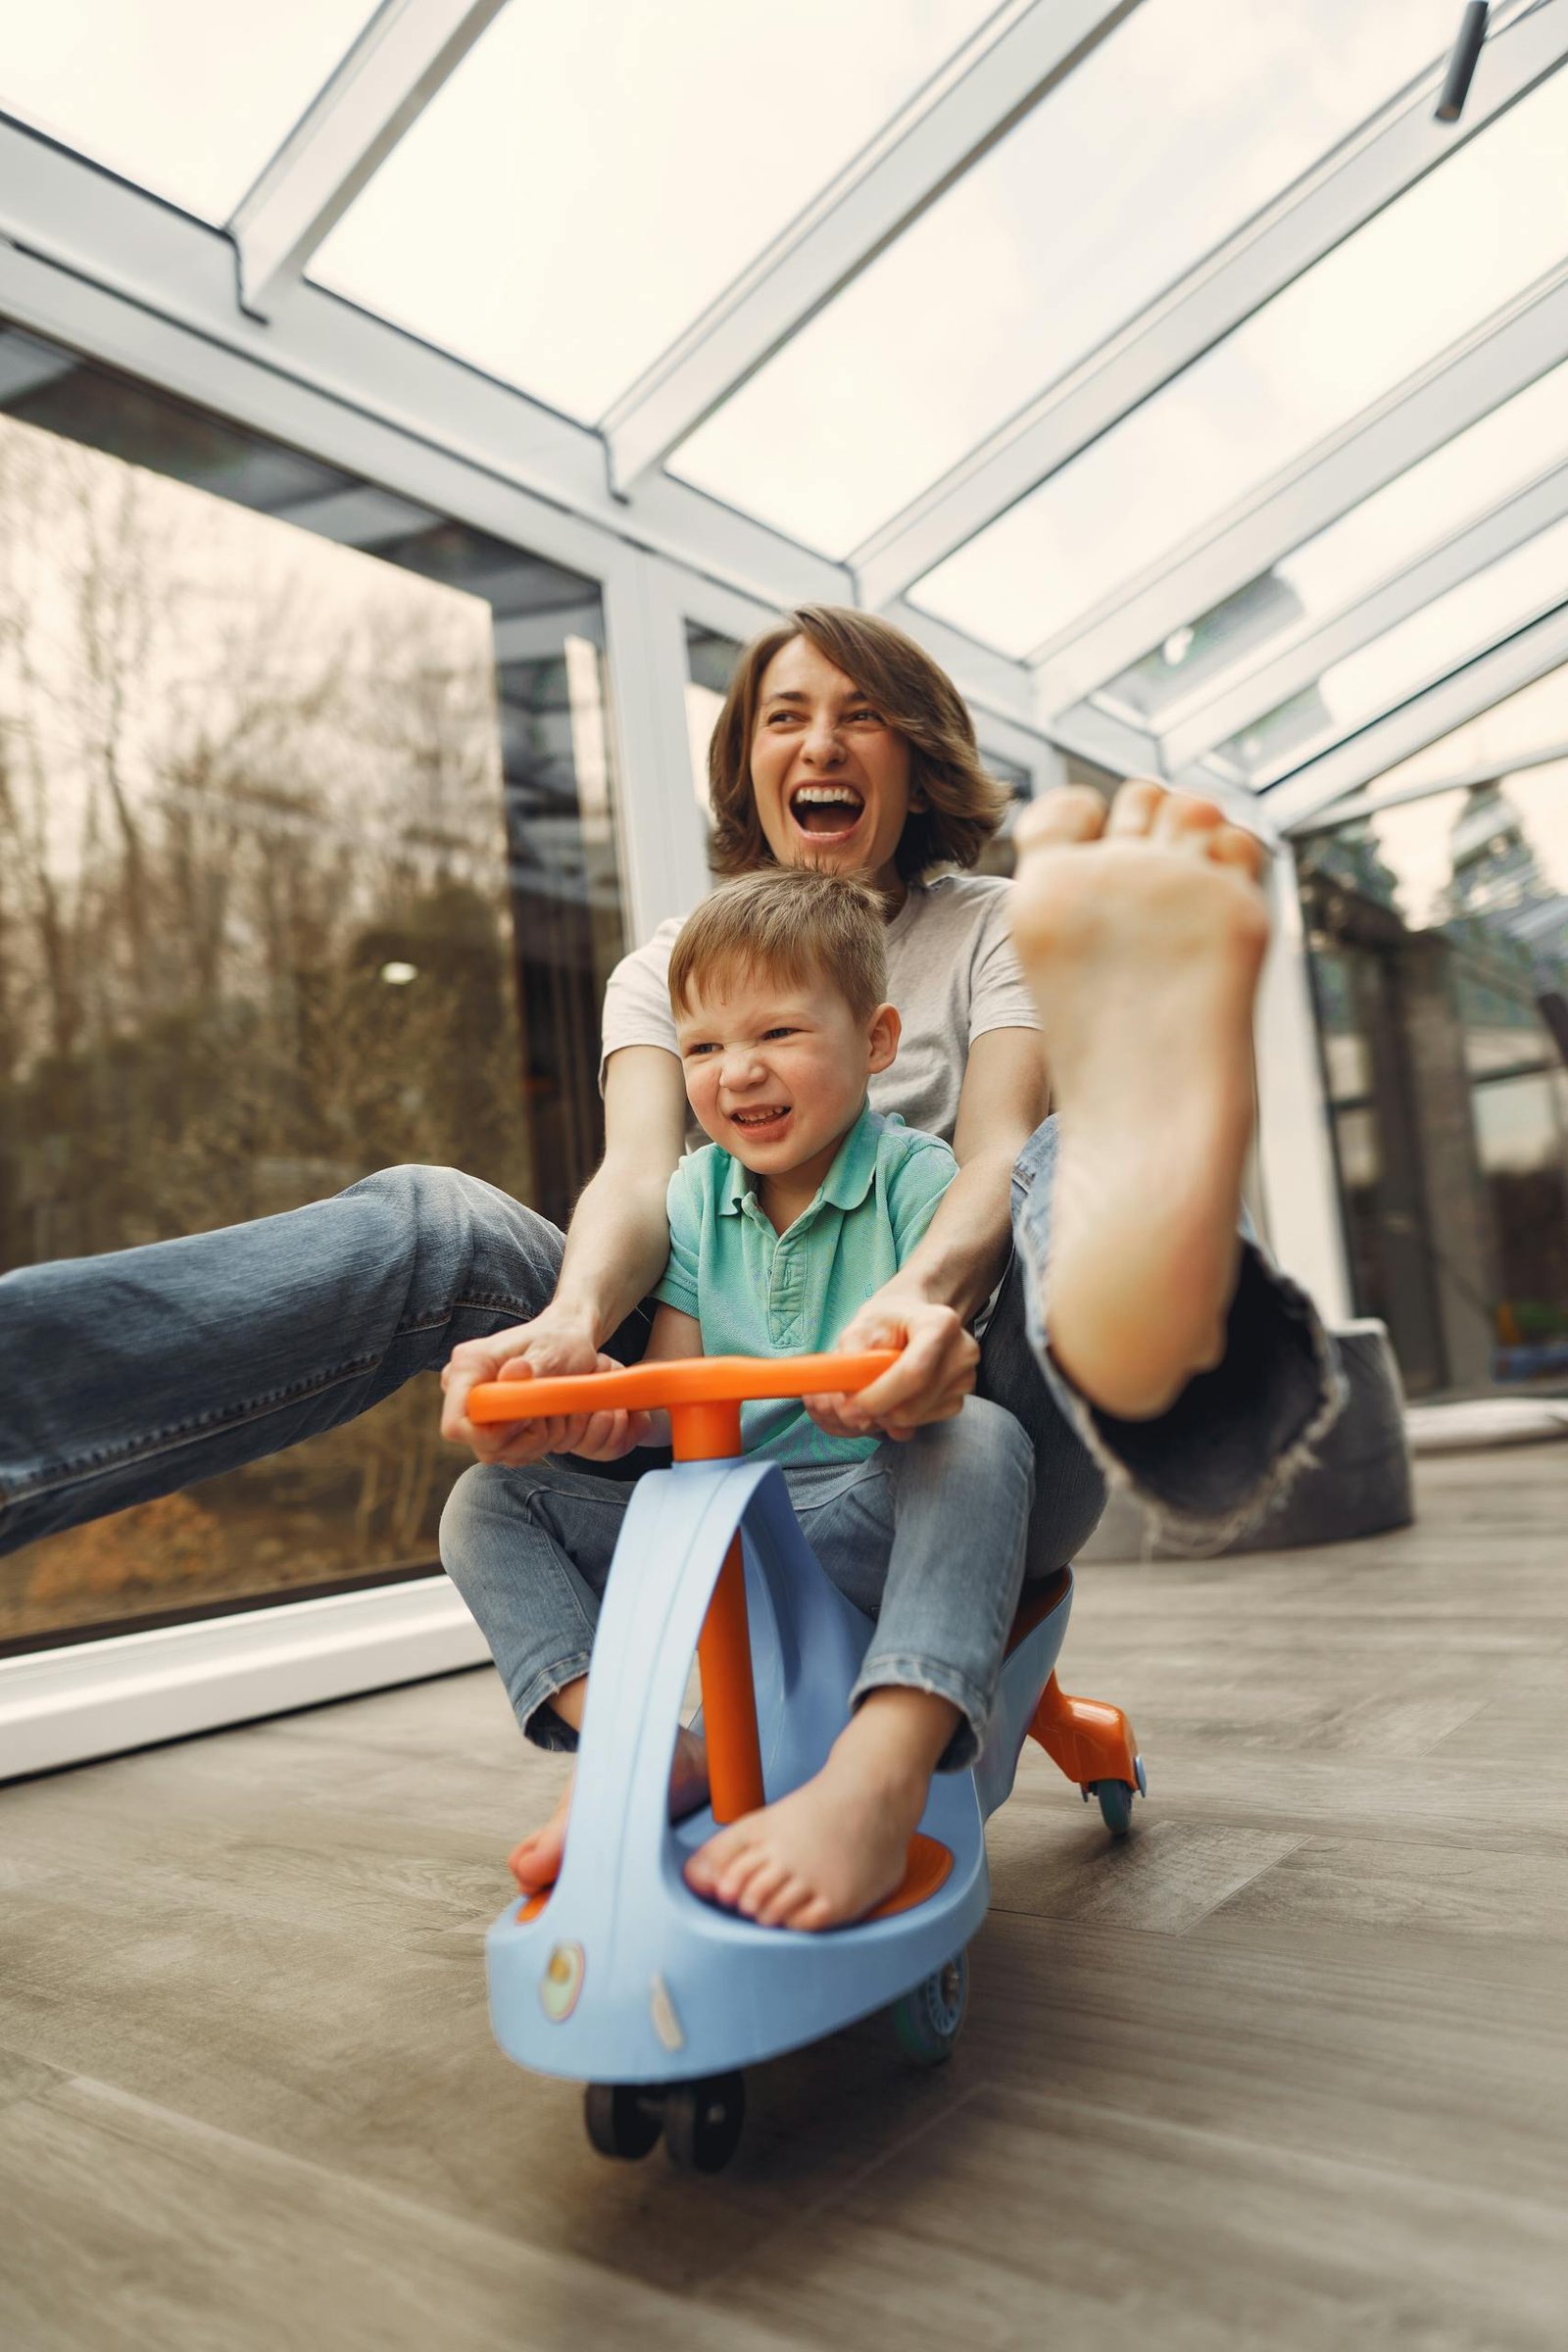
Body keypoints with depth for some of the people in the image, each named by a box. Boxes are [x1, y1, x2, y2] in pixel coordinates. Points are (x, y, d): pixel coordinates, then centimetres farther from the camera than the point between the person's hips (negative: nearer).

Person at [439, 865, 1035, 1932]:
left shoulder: (916, 1180, -6)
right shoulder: (695, 1198, 8)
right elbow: (665, 1395, 2)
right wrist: (599, 1406, -22)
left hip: (875, 1519, -4)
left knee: (981, 1440, -36)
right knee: (489, 1501, -6)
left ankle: (877, 1785, -47)